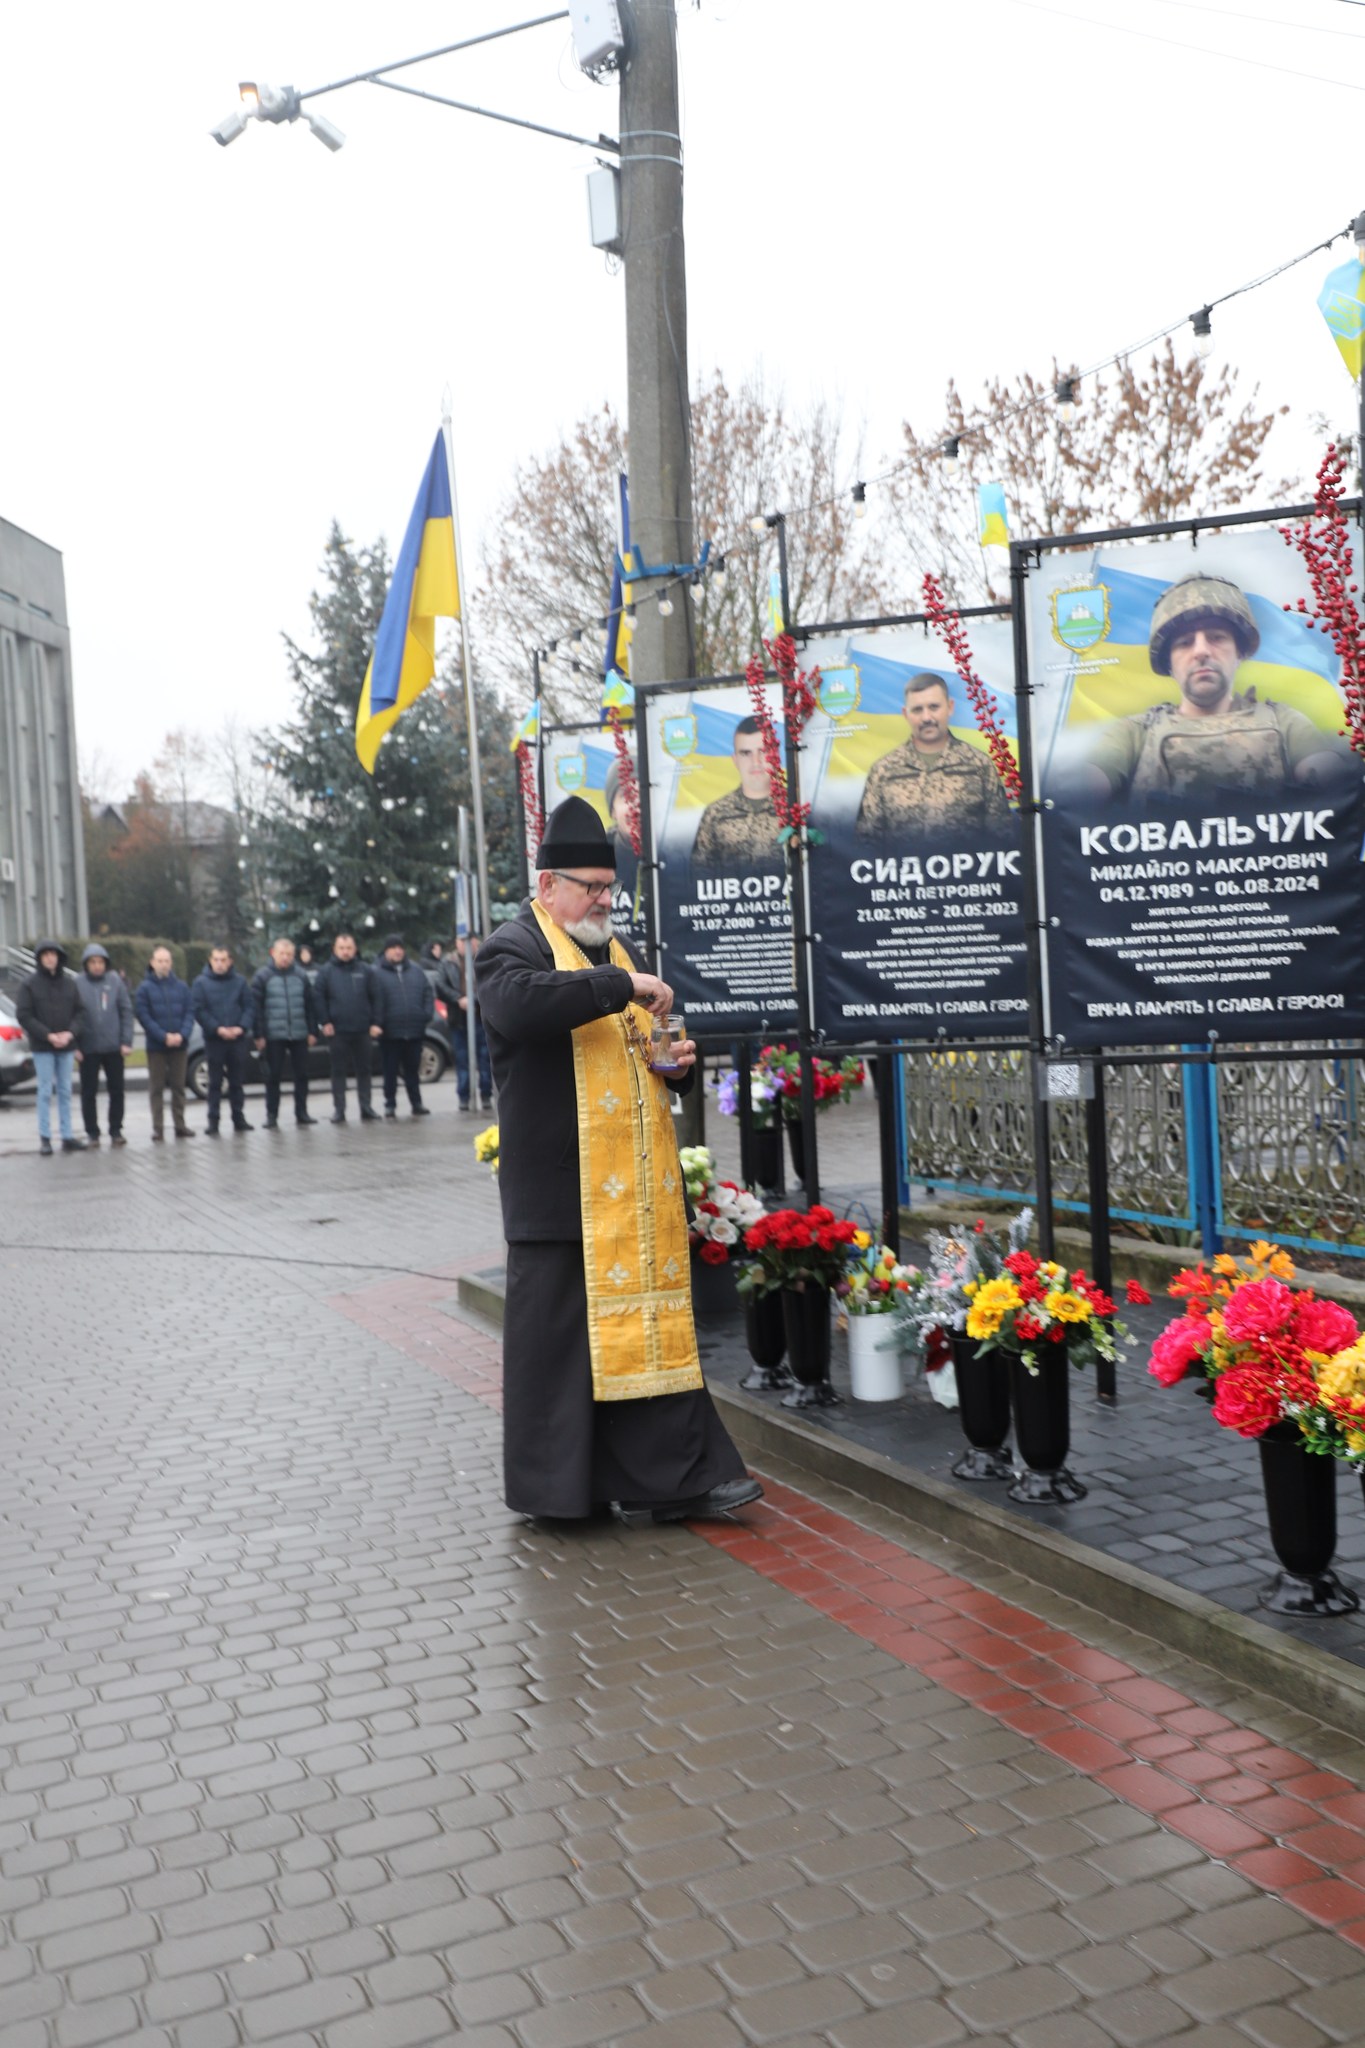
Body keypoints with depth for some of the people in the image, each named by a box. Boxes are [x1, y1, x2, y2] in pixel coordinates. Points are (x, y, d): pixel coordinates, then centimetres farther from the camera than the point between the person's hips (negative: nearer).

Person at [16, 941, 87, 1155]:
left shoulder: (69, 982, 4)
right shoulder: (29, 983, -4)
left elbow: (79, 1011, 6)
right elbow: (24, 1015, -7)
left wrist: (71, 1033, -11)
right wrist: (48, 1035, -14)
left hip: (67, 1045, 3)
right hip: (42, 1047, -3)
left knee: (65, 1091, 7)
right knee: (45, 1092, 0)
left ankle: (67, 1136, 12)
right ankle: (44, 1138, 6)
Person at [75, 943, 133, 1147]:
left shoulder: (115, 981, -2)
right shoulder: (77, 983, -5)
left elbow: (126, 1011, 0)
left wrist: (126, 1041, -5)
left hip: (114, 1047, 1)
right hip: (88, 1048, -1)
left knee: (116, 1090, 7)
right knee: (89, 1092, 6)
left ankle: (116, 1130, 17)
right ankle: (92, 1132, 16)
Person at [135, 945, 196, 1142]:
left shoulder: (181, 986, 5)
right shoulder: (145, 987, -2)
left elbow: (189, 1013, 2)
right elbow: (143, 1016, -8)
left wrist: (182, 1034, -14)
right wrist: (164, 1036, -17)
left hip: (179, 1044, 2)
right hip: (156, 1046, -2)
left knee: (179, 1086, 9)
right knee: (157, 1088, 2)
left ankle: (180, 1124, 17)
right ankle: (158, 1128, 5)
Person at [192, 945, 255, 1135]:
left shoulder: (240, 981, 5)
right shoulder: (201, 982, -1)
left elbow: (248, 1007, 3)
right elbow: (198, 1010, -7)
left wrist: (242, 1027, -13)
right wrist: (218, 1029, -16)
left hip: (238, 1039, 2)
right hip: (214, 1039, -2)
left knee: (237, 1081, 9)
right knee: (215, 1082, 0)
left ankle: (238, 1118, 18)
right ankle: (213, 1120, 4)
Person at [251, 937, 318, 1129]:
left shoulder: (300, 975, 6)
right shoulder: (262, 977, -2)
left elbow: (310, 1005, 7)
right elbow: (256, 1007, -5)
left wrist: (312, 1031, 3)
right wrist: (259, 1035, -10)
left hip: (299, 1034, 3)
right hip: (274, 1036, -3)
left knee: (302, 1074, 7)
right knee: (273, 1077, 2)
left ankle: (301, 1112, 18)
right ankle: (271, 1116, 8)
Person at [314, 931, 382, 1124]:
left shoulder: (365, 971, 6)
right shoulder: (326, 971, 2)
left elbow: (374, 998, 3)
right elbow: (318, 997, -2)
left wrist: (376, 1023, -4)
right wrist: (324, 1022, -9)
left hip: (362, 1029, 1)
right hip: (337, 1030, -1)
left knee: (363, 1070, 7)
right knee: (338, 1070, 4)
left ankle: (366, 1107, 13)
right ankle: (338, 1109, 9)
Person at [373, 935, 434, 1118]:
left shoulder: (415, 970, 9)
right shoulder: (378, 973, -4)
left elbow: (427, 993, 10)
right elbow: (375, 1000, -10)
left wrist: (427, 1014, -2)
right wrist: (379, 1023, -17)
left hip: (414, 1030, 4)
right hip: (390, 1032, -3)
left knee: (413, 1070, 11)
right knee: (390, 1071, 5)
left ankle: (416, 1104, 17)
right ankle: (390, 1105, 12)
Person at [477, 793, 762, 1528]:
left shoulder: (619, 951, 21)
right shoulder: (514, 946, -3)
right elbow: (519, 1003, -27)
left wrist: (678, 1059, 7)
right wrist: (622, 986, -26)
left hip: (642, 1184, 7)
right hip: (562, 1186, -7)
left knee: (653, 1317, 5)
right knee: (563, 1326, -1)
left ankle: (663, 1479, 9)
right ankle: (557, 1485, 13)